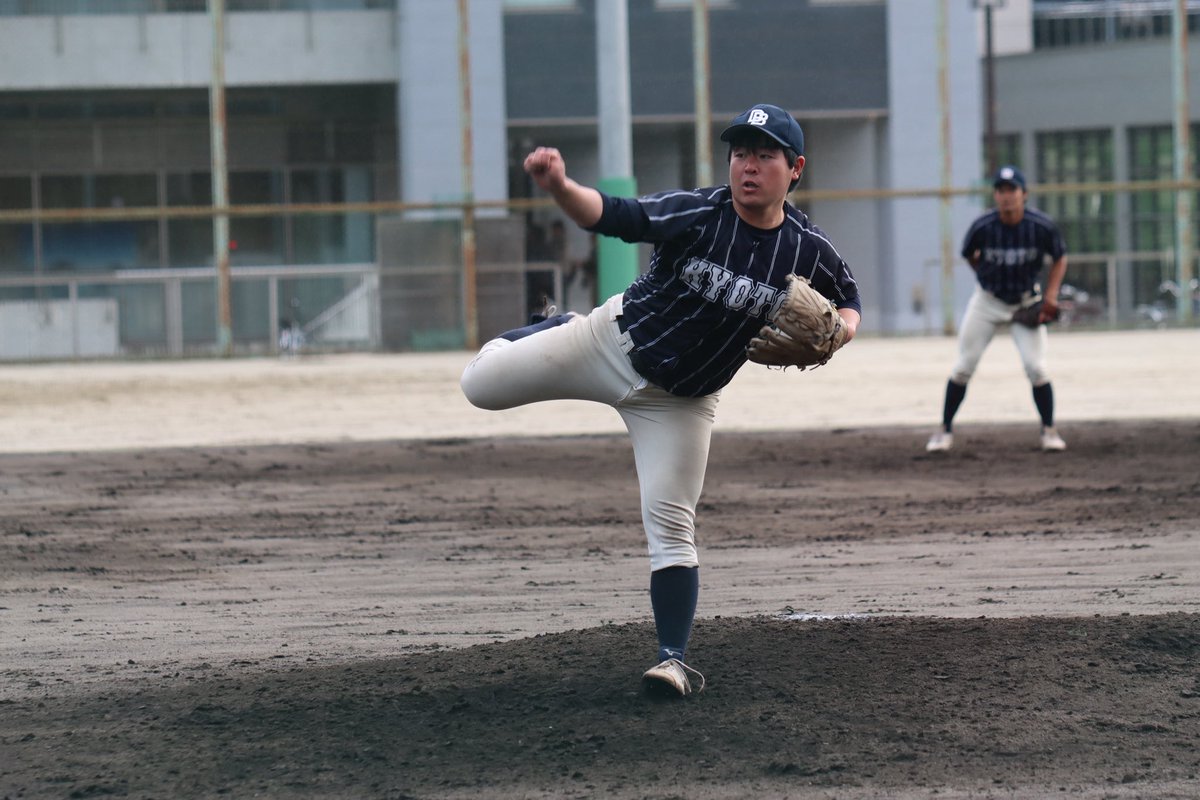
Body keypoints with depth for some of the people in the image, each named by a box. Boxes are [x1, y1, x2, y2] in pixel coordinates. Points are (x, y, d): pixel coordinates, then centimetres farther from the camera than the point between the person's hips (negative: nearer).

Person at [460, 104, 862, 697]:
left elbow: (848, 301, 6)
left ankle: (673, 660, 0)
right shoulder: (697, 215, -23)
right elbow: (610, 214, -35)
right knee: (481, 385, 0)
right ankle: (550, 331, 32)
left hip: (680, 401, 0)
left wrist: (835, 333, -18)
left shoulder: (809, 252, -14)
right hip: (613, 344, 0)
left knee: (671, 529, -7)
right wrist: (560, 188, -56)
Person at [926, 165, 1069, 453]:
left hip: (1026, 302, 0)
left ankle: (1049, 430, 8)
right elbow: (970, 256, 3)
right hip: (987, 302, 0)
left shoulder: (1042, 226, -19)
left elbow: (1060, 258, -2)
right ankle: (945, 429, 13)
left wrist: (1051, 295, -12)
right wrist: (989, 277, 1)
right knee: (963, 368, 0)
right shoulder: (982, 227, -19)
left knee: (1036, 368, -10)